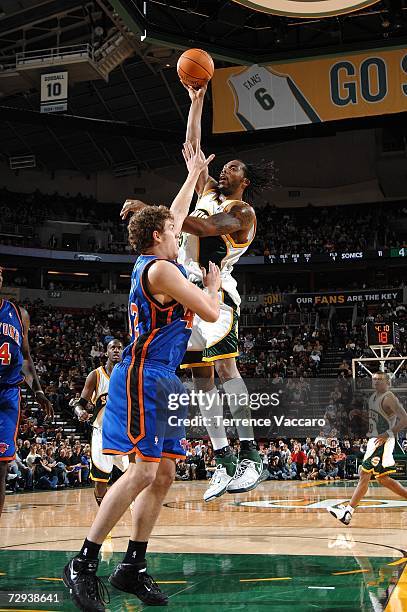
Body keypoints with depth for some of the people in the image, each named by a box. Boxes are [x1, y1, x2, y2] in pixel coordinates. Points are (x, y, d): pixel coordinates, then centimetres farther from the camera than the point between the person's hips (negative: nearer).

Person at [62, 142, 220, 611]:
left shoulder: (152, 261, 17)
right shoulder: (161, 269, -12)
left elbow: (175, 215, 34)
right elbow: (210, 313, -10)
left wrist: (194, 174, 41)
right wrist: (213, 285, 11)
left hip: (163, 380, 10)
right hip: (143, 377, -10)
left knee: (163, 474, 6)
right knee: (142, 470, -14)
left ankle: (132, 567, 9)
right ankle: (83, 563, -10)